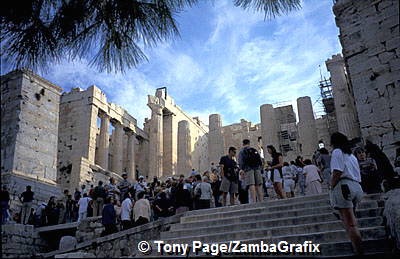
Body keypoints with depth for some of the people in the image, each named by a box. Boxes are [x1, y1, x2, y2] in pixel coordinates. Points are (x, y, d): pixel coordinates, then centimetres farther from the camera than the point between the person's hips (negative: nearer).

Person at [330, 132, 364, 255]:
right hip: (357, 187, 9)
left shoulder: (337, 151, 0)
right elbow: (358, 176, 21)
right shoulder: (352, 155, 25)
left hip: (344, 186, -8)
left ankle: (359, 251, -12)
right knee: (351, 222, 15)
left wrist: (332, 188, -7)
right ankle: (359, 249, 14)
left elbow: (337, 173, -13)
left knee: (350, 223, -9)